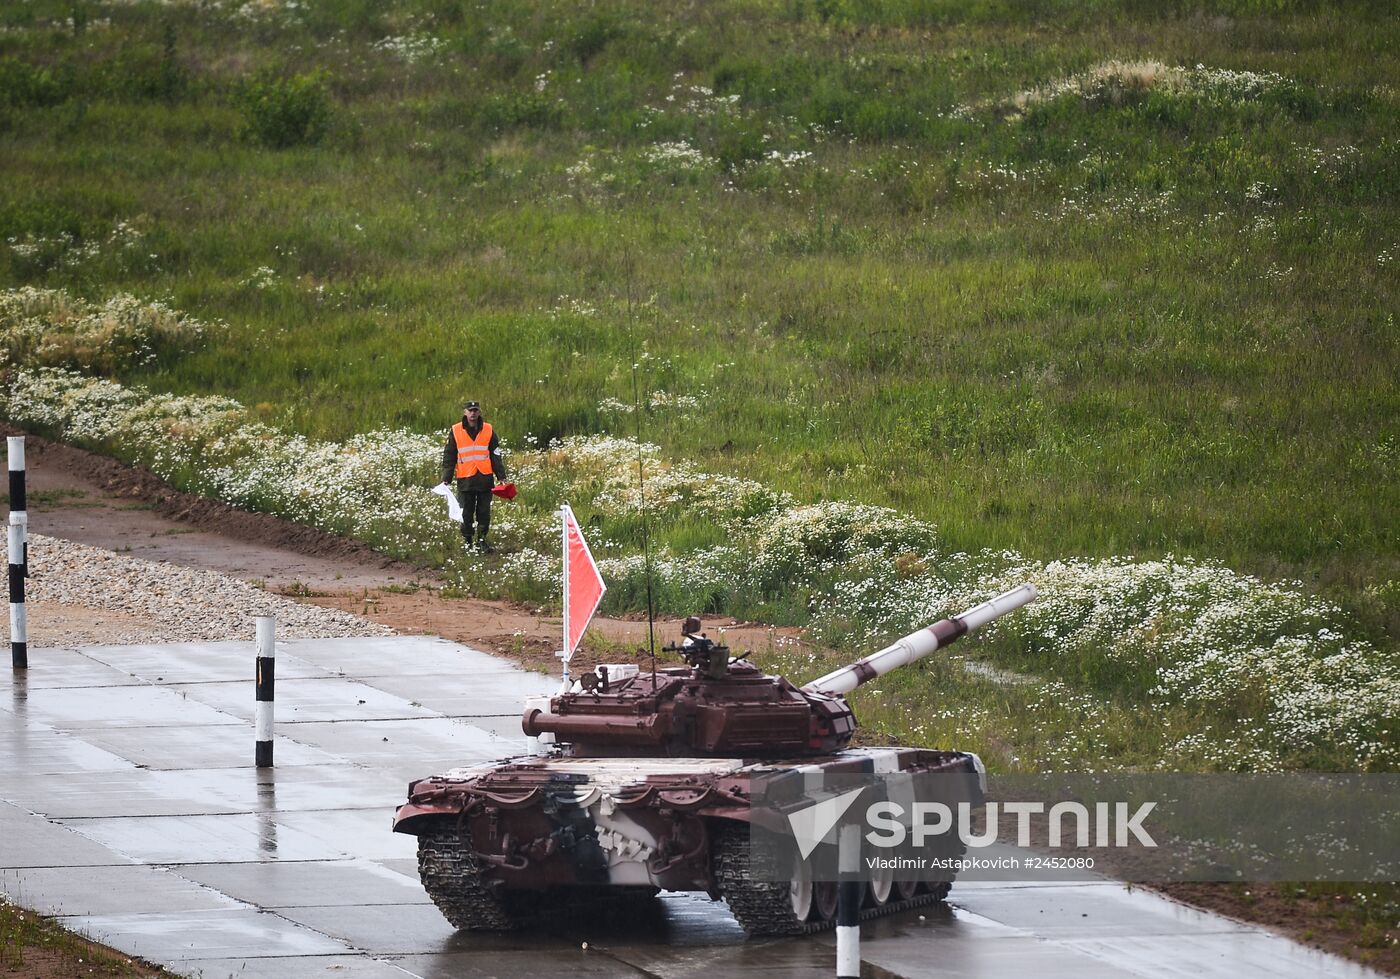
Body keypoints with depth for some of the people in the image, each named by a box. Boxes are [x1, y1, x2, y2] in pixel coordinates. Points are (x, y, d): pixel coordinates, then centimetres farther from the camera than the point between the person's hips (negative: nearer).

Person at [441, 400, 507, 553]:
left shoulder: (488, 430, 7)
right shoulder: (456, 431, 3)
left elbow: (496, 456, 10)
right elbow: (449, 458, 5)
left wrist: (501, 476, 6)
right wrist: (446, 478, 0)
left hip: (485, 479, 1)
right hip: (465, 480, -1)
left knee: (484, 512, 3)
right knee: (466, 514, 2)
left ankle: (482, 541, 12)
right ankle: (467, 542, 11)